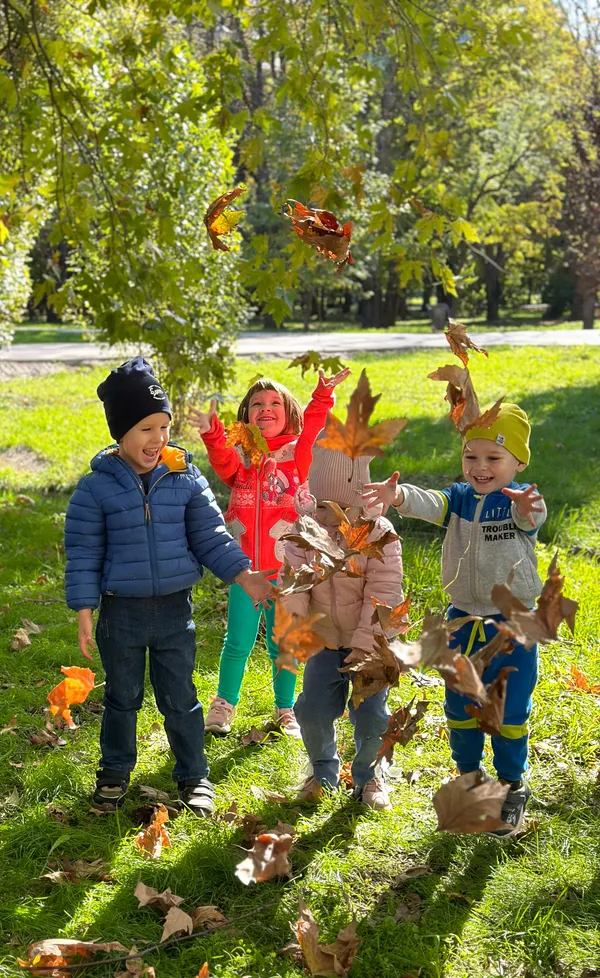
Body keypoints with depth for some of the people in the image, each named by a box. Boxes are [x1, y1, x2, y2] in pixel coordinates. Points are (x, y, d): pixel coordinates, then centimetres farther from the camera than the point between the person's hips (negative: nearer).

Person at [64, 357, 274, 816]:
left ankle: (194, 775, 26)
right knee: (122, 697, 15)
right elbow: (83, 553, -5)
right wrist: (84, 611, -7)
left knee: (180, 697, 10)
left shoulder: (186, 480, -4)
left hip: (174, 607, 1)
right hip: (121, 611, -1)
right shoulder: (96, 487, -9)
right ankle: (115, 772, 35)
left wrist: (244, 574, -12)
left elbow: (211, 535, -1)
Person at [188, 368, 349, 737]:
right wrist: (212, 434, -36)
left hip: (287, 569, 0)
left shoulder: (298, 453, 2)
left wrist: (322, 398, -33)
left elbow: (314, 431, -18)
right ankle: (224, 706, 25)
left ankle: (286, 710, 28)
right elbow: (223, 461, -18)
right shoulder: (240, 455, 4)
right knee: (238, 642, 4)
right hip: (245, 568, 1)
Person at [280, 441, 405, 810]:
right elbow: (293, 587, -8)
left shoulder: (380, 534, -15)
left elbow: (382, 594, -17)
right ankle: (324, 771, 28)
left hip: (369, 642, -3)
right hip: (324, 641, 3)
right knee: (313, 710, -1)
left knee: (370, 714, -7)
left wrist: (364, 645, -21)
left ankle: (369, 775, 22)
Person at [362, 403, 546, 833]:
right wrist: (399, 496, -46)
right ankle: (469, 779, 35)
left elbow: (531, 516, -35)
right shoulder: (461, 498, -2)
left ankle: (513, 788, 27)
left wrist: (526, 510, -62)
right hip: (464, 623, 4)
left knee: (511, 712, 7)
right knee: (460, 710, 15)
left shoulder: (522, 501, -12)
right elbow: (431, 504, -23)